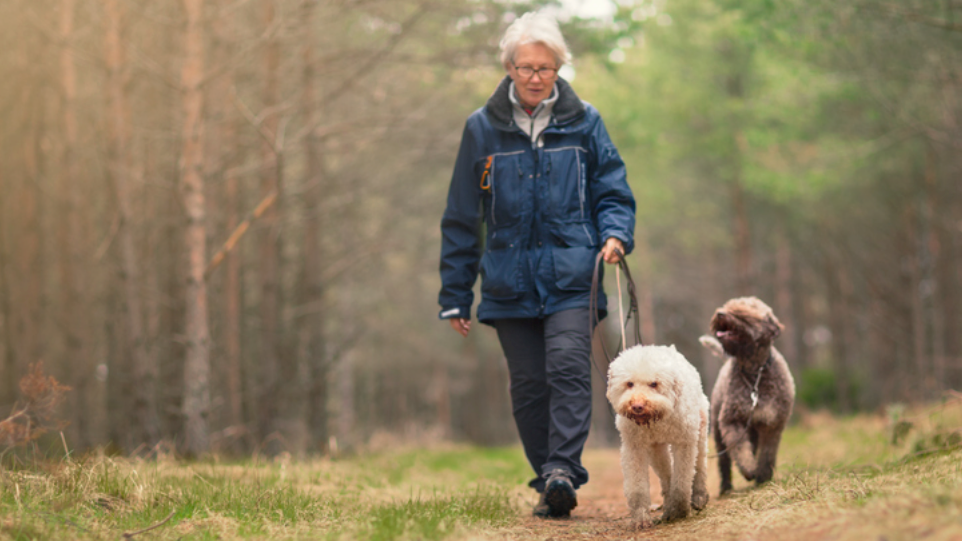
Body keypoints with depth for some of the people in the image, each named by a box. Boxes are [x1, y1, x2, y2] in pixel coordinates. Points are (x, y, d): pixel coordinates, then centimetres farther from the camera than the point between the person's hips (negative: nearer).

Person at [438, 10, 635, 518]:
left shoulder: (583, 122, 4)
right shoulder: (483, 128, 4)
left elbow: (612, 191, 11)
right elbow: (462, 217, 8)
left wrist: (615, 234, -12)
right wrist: (455, 295, 8)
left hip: (570, 274, -1)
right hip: (509, 280, 1)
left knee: (568, 367, -19)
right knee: (528, 385, 3)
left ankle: (562, 471, -23)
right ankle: (549, 486, 12)